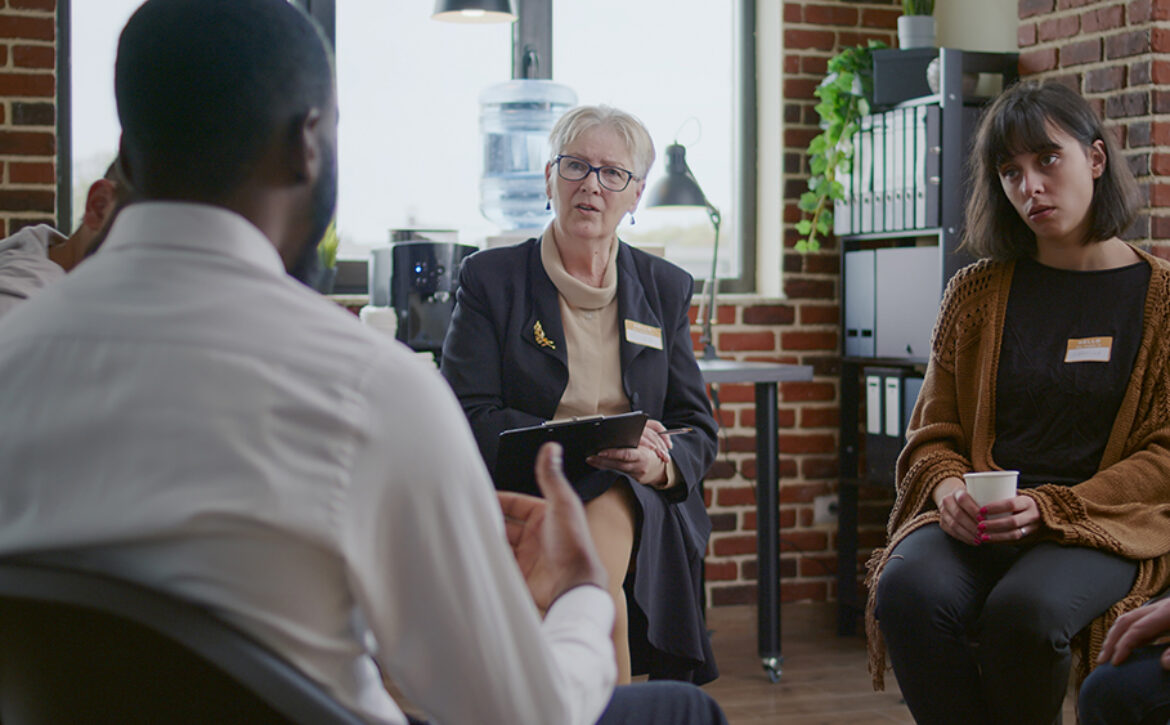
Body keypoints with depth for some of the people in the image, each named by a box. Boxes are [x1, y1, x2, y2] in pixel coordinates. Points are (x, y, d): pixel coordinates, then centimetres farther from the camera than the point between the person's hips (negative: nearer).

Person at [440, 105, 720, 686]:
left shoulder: (666, 289, 16)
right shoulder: (490, 279, 7)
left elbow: (696, 428, 13)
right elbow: (468, 419, -4)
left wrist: (659, 463, -13)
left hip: (639, 504, 2)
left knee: (608, 515, -33)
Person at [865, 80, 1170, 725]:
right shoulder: (975, 292, 14)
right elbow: (933, 435, 15)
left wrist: (1049, 507, -13)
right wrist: (948, 487, -9)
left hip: (1105, 523, -2)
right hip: (976, 520, 2)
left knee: (1026, 610, -34)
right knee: (908, 591, -31)